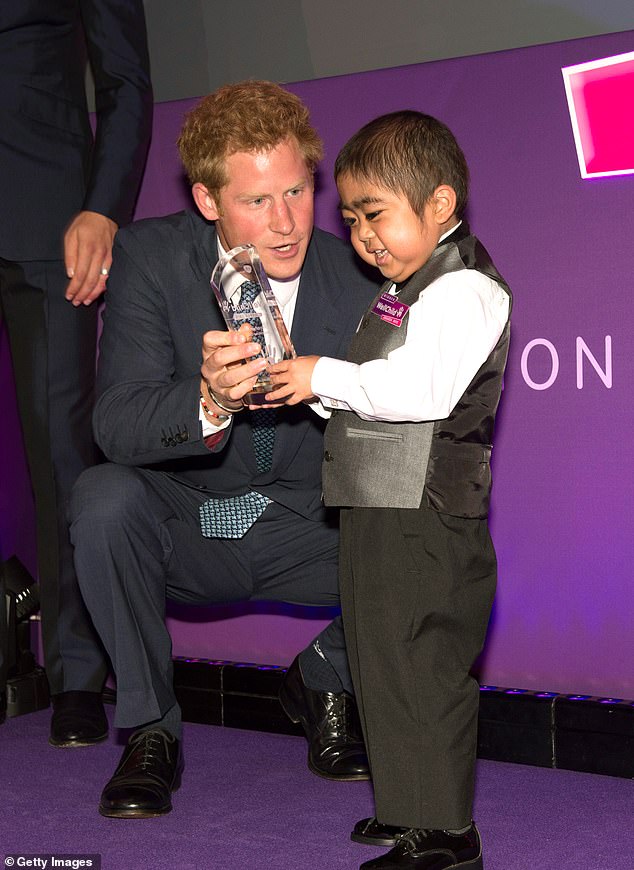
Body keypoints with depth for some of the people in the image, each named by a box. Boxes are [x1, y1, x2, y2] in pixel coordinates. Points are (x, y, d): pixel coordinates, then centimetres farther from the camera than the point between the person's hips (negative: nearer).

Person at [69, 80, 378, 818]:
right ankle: (149, 727, -10)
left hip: (302, 531, 1)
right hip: (179, 525, -1)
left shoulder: (357, 280, -14)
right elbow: (116, 425, -27)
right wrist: (209, 401, -49)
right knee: (104, 499, -32)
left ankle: (322, 680, 9)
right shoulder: (150, 256, -17)